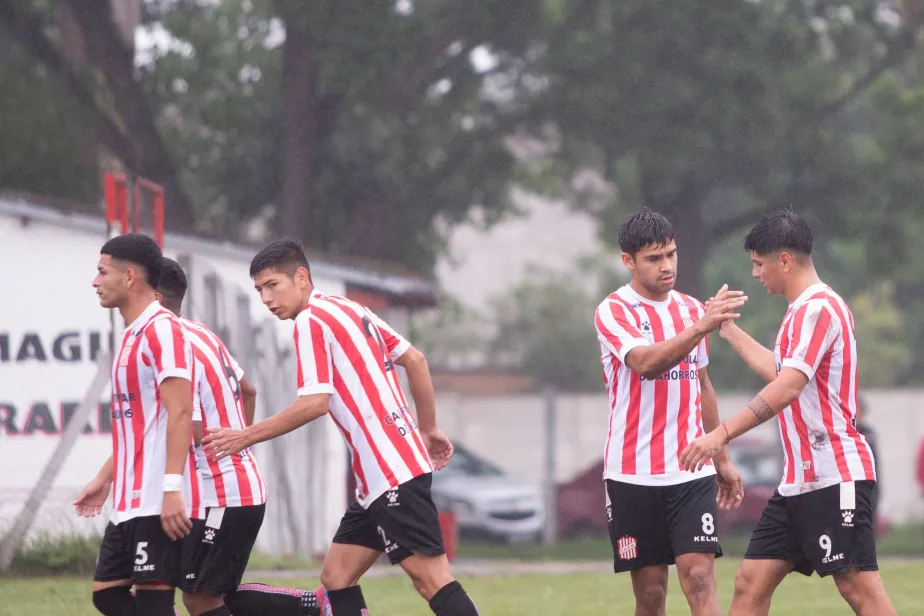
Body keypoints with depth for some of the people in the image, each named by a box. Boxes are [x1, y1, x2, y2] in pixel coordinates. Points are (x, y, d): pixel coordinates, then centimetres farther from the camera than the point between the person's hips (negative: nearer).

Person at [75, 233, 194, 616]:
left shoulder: (161, 329, -13)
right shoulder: (133, 335, 17)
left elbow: (179, 412, -20)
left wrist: (172, 489, -26)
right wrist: (105, 479, 26)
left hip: (157, 502, -10)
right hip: (128, 502, 10)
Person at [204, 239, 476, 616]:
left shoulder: (311, 321, -9)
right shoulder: (349, 309, 16)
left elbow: (315, 403, -18)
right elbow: (415, 360, 19)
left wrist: (245, 437, -11)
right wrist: (427, 429, 25)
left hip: (391, 472, -10)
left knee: (431, 578, -12)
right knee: (337, 576, 8)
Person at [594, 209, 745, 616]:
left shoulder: (691, 308, 12)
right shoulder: (614, 311, -6)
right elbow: (645, 362, -26)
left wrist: (721, 458, 23)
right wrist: (702, 327, -38)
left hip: (691, 471, 3)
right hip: (633, 473, -3)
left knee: (699, 575, -12)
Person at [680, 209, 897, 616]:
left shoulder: (817, 308, -15)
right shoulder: (804, 310, 17)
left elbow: (788, 387, -27)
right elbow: (780, 372, 36)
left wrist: (723, 433, -33)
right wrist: (729, 331, 39)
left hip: (834, 477, -10)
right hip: (799, 481, 10)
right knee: (751, 582, 4)